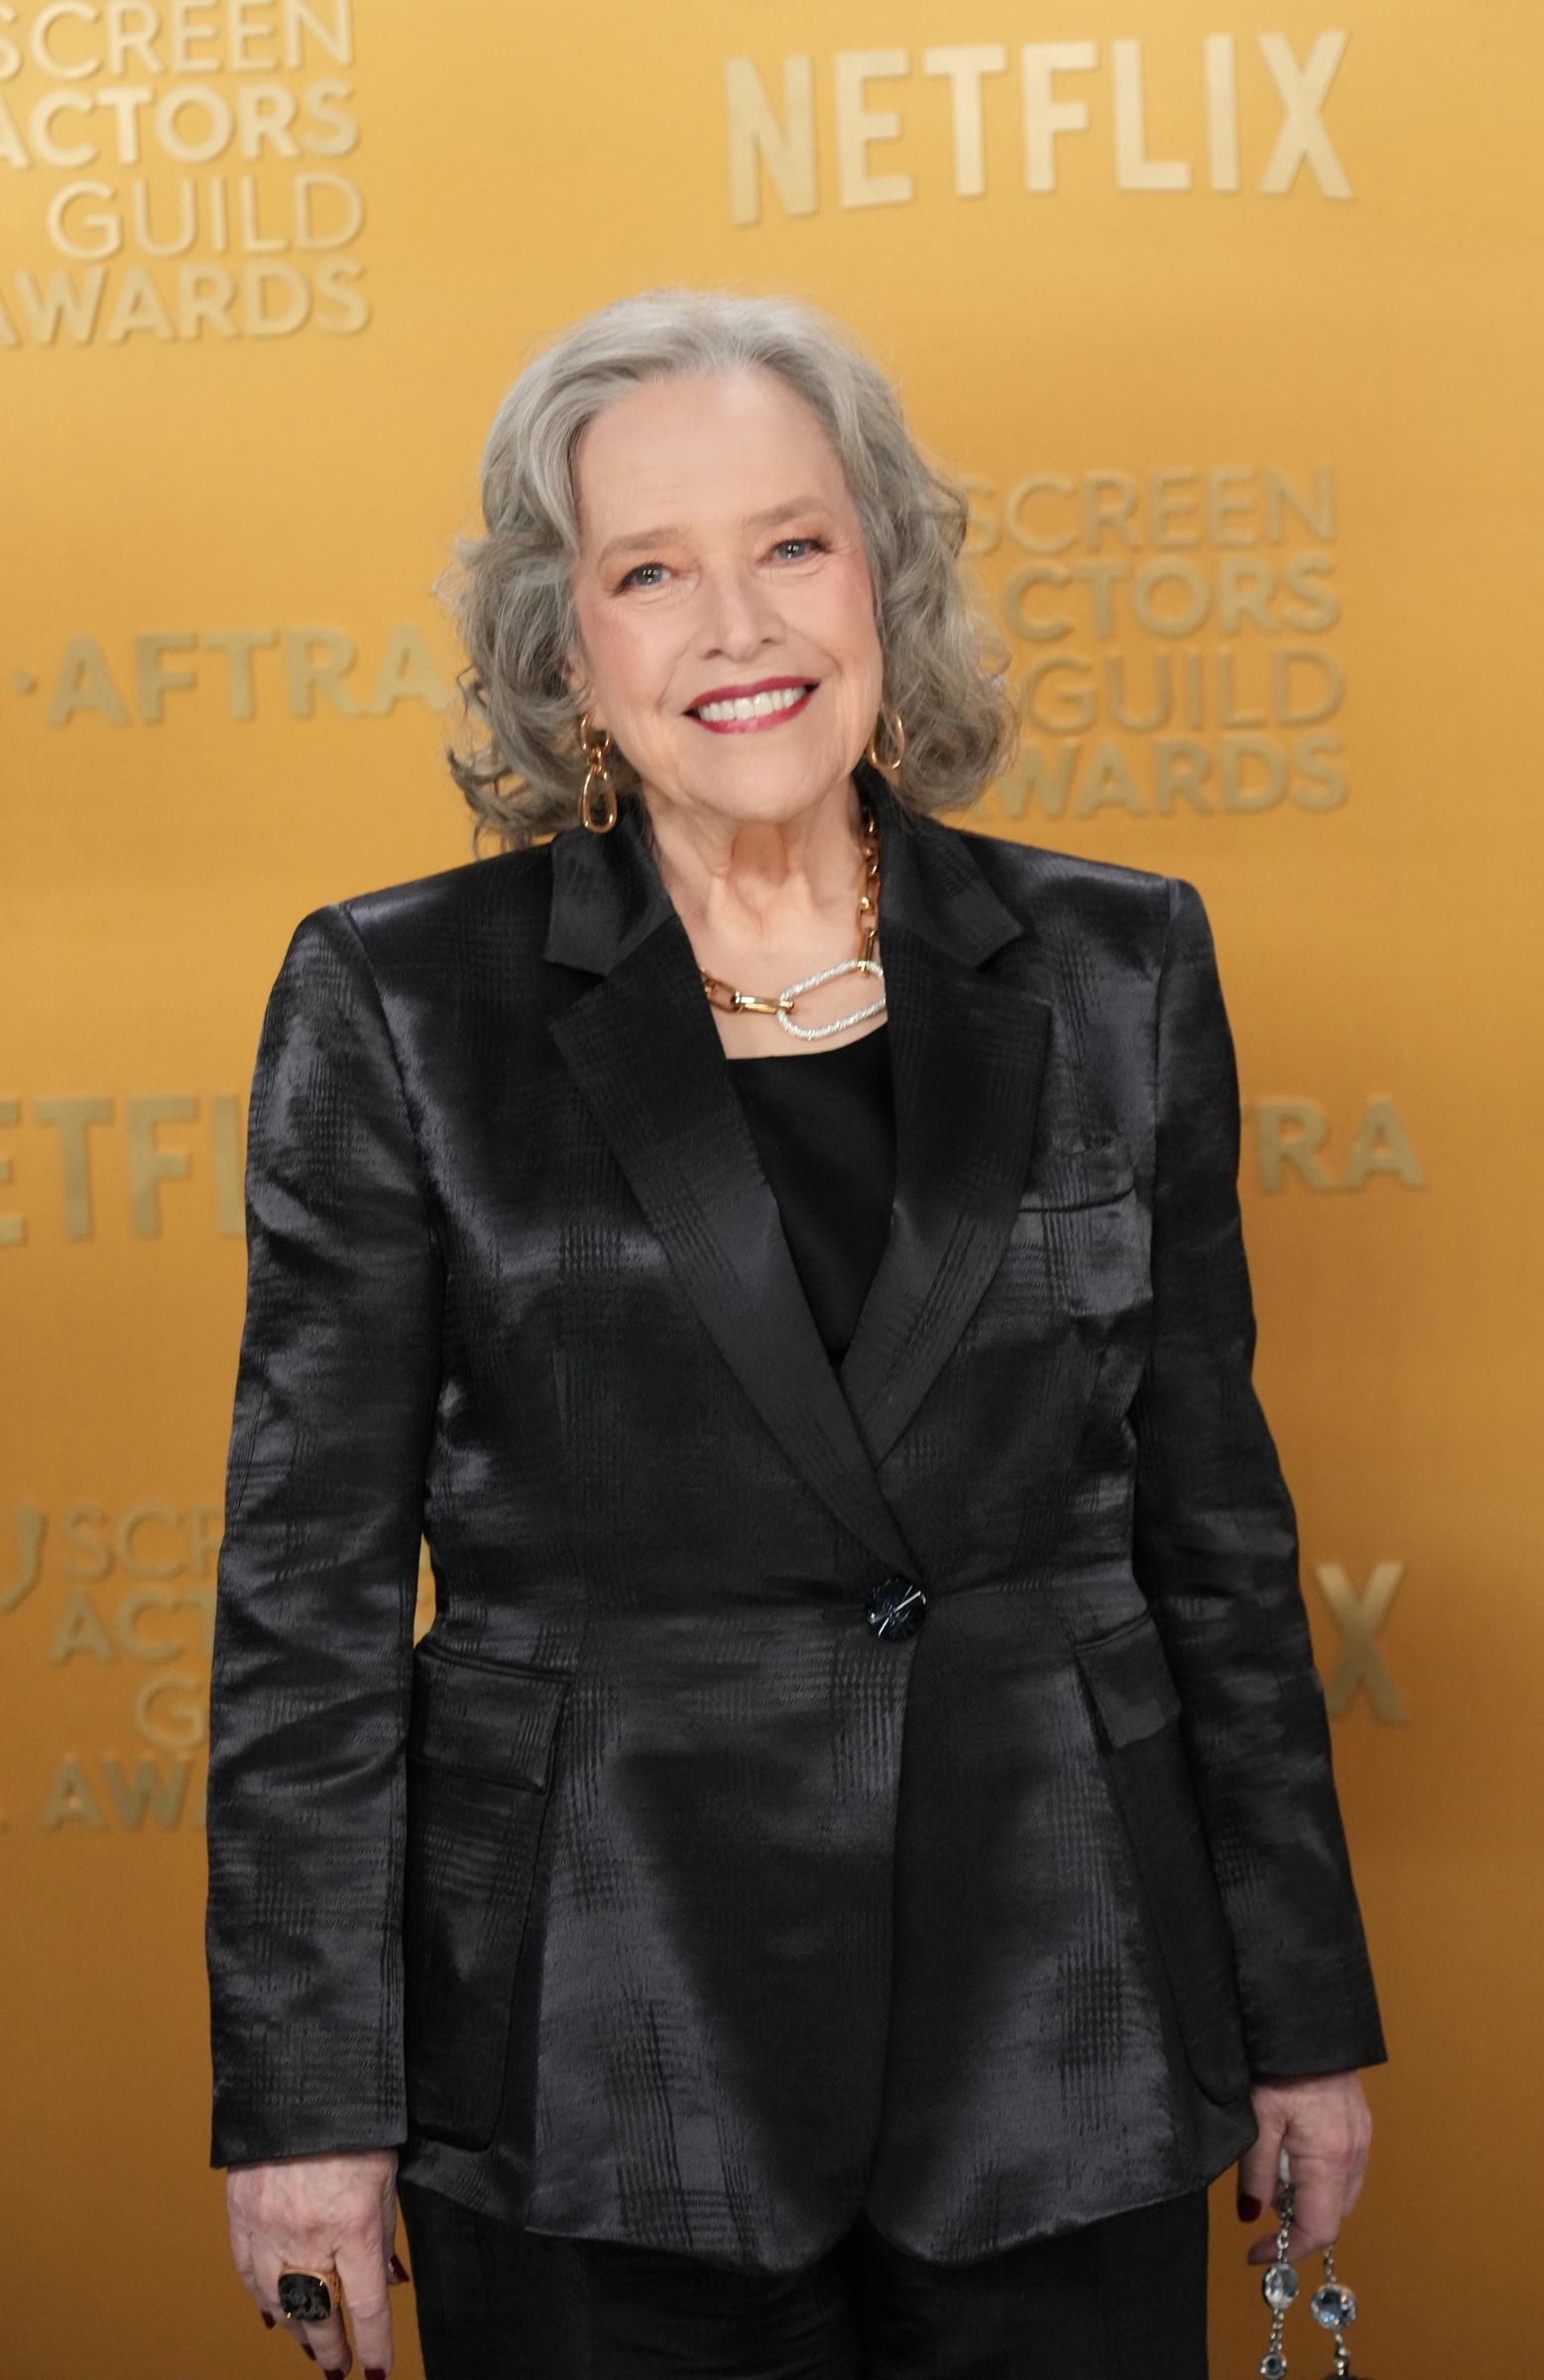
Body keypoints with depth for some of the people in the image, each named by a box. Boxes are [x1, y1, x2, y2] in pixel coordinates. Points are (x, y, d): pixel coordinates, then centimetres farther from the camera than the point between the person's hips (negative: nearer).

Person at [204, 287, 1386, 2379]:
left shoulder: (1115, 969, 3)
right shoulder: (399, 1006, -3)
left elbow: (1214, 1517, 8)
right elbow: (310, 1583, -2)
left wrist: (1305, 2010, 9)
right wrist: (307, 2102, -5)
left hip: (1061, 2047, 2)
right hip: (594, 2074, -2)